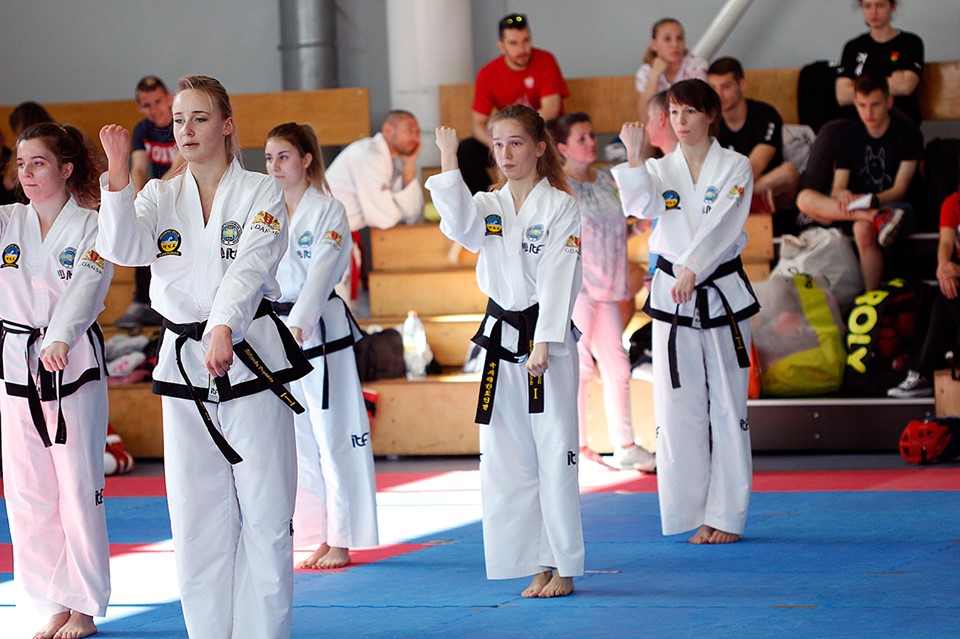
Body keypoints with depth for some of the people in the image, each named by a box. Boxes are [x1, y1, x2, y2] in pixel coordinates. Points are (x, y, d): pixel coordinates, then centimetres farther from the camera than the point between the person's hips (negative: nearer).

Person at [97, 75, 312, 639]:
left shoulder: (261, 193, -1)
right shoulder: (161, 197, 10)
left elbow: (250, 265, -17)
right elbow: (123, 248, -9)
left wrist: (224, 328, -34)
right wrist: (118, 175, -23)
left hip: (252, 359, -3)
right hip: (183, 364, 3)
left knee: (264, 513, -2)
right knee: (196, 516, 5)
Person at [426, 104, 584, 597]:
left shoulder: (560, 207, -3)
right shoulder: (489, 206, 11)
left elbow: (558, 279, -10)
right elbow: (459, 224, -12)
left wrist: (543, 344, -17)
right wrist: (448, 164, -20)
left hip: (549, 344, -5)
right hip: (501, 342, 5)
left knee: (554, 454, -4)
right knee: (505, 458, 5)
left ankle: (563, 568, 4)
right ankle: (537, 566, 13)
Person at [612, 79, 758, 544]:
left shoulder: (735, 168, -1)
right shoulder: (662, 170, 7)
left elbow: (722, 226, -14)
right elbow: (641, 205, -13)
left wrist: (693, 270, -27)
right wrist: (634, 157, -26)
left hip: (721, 293, -2)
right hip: (671, 296, 2)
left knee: (727, 408, 1)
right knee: (678, 409, 2)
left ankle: (726, 516, 6)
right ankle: (691, 513, 10)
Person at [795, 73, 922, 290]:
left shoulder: (908, 133, -1)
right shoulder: (849, 137, 10)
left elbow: (900, 189, -7)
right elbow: (838, 188, 3)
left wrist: (873, 200, -28)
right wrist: (842, 195, -23)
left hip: (892, 205, -5)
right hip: (854, 207, 5)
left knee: (862, 229, -40)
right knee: (805, 198, -25)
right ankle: (878, 218, -41)